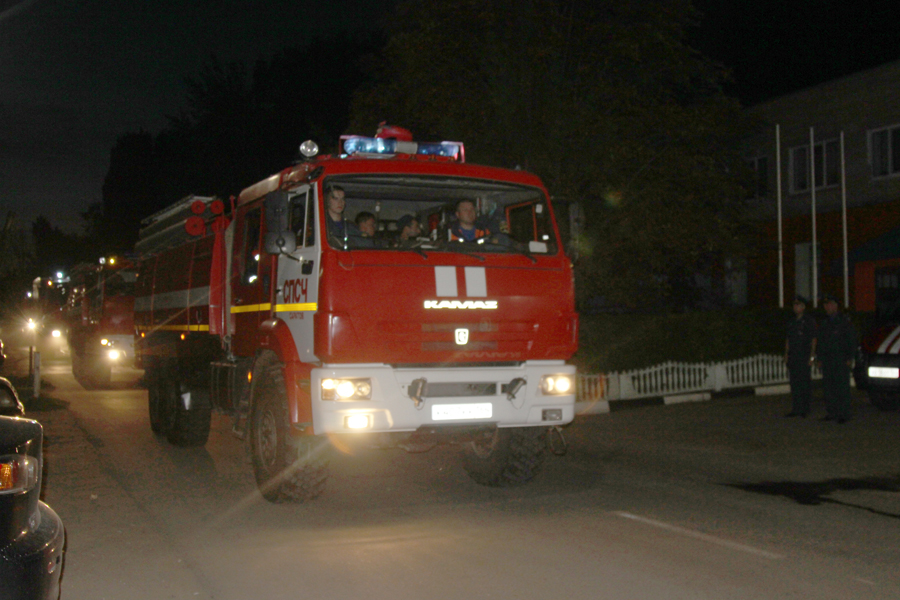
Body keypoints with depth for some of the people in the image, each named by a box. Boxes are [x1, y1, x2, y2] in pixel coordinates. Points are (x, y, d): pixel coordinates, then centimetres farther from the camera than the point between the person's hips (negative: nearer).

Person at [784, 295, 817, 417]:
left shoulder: (809, 321, -2)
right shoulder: (791, 322, 16)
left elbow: (814, 339, -5)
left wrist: (812, 356, -11)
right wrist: (786, 354, 11)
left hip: (804, 356, -6)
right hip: (793, 357, 6)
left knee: (805, 383, -3)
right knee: (794, 383, 5)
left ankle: (805, 409, 2)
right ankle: (796, 409, 9)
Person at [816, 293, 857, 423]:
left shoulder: (844, 321, -3)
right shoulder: (824, 323, 14)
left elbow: (852, 340, -4)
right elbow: (820, 342, 17)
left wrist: (850, 358, -10)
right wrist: (820, 359, 12)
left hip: (841, 359, -5)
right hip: (827, 359, 5)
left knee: (842, 388, -7)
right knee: (828, 387, 3)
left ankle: (843, 414, -4)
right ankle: (831, 413, 10)